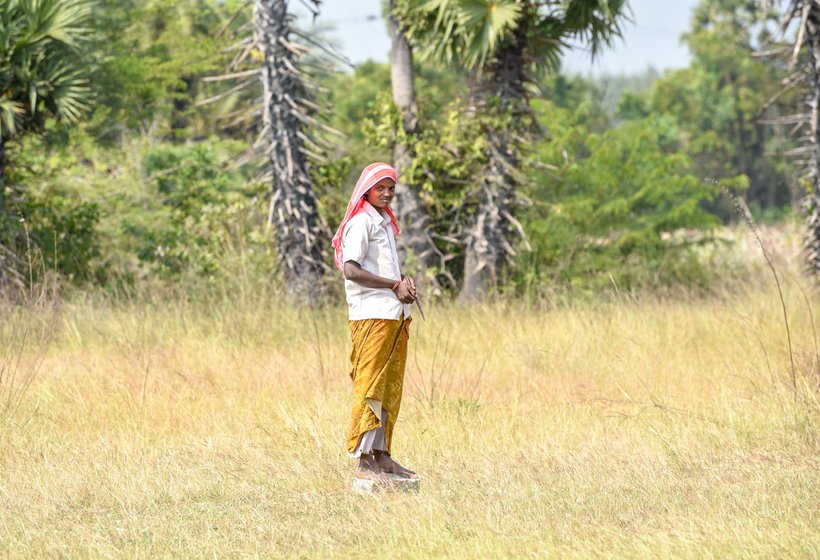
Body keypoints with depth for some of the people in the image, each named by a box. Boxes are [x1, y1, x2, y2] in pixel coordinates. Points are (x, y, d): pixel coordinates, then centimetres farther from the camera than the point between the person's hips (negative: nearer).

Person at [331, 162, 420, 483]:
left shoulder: (386, 223, 20)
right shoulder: (361, 223, -8)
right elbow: (351, 270, -19)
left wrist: (405, 282, 4)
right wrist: (395, 285, -15)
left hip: (396, 314, 9)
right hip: (371, 314, -9)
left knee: (390, 387, 10)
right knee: (369, 386, -9)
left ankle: (382, 455, 15)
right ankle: (363, 461, -9)